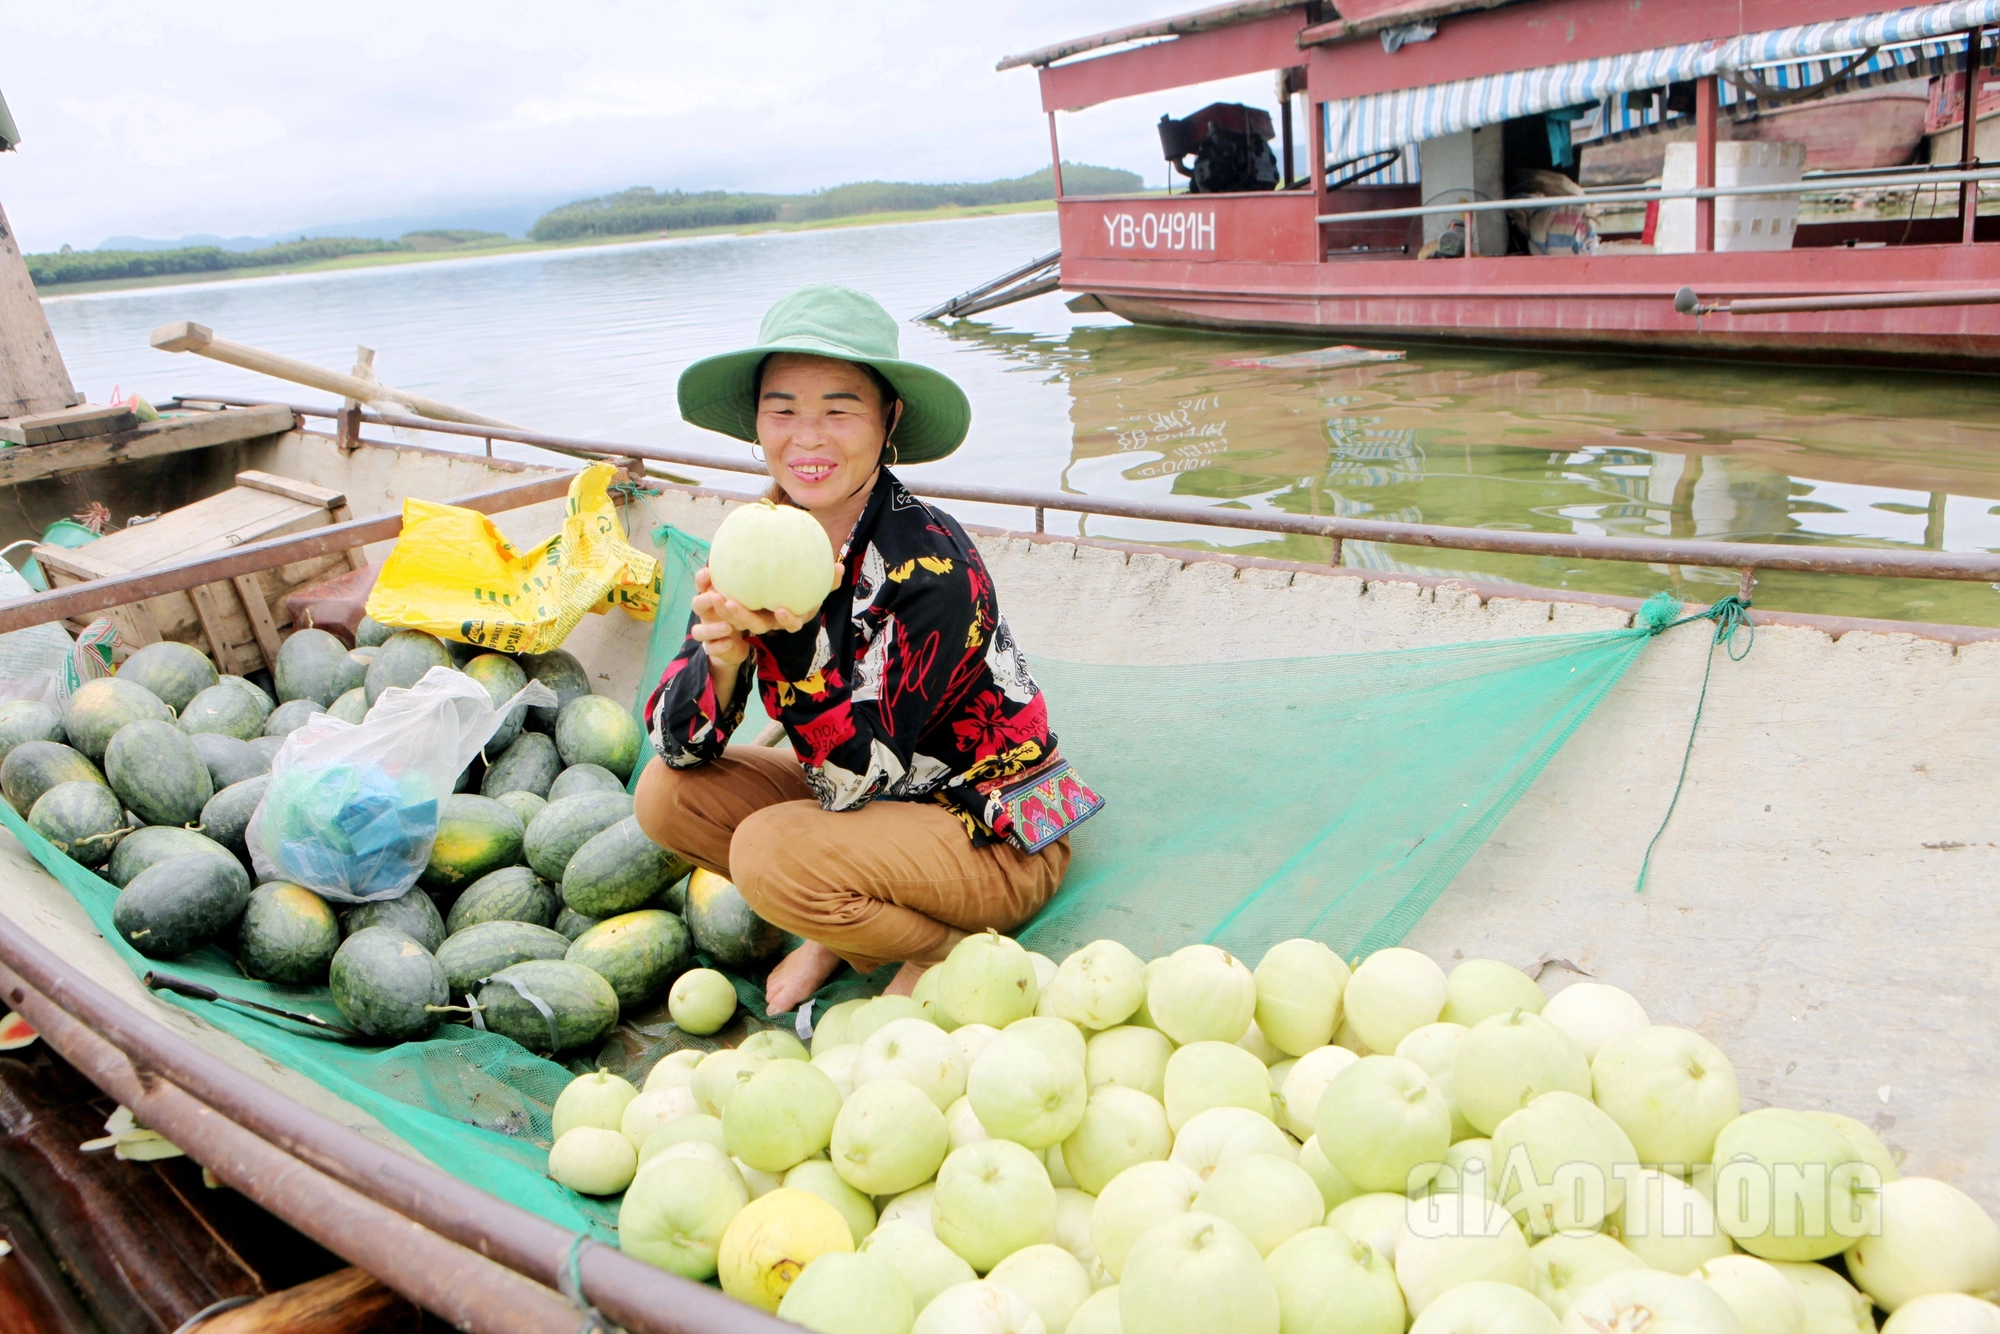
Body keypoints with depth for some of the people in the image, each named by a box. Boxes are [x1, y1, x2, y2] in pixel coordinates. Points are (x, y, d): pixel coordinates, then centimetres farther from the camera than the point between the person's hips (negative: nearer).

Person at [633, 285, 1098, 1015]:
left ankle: (947, 949, -1)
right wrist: (719, 655, -28)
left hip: (998, 837, -7)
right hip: (867, 799, 7)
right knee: (666, 794, -6)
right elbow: (677, 745, -7)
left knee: (771, 852, -29)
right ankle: (842, 932, 9)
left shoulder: (928, 562, -25)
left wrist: (795, 634, -38)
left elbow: (856, 776, -26)